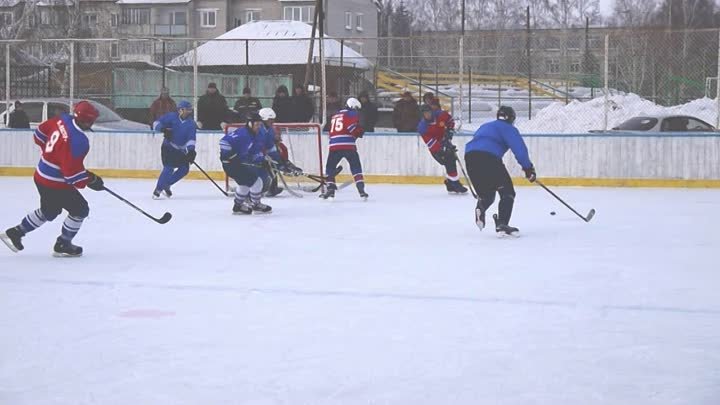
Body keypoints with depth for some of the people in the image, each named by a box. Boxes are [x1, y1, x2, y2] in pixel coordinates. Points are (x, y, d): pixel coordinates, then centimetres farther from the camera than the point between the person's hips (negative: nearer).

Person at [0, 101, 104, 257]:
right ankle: (63, 245, 14)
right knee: (80, 210, 4)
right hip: (55, 184, -9)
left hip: (41, 176, 9)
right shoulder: (78, 141, -30)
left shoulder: (62, 120, -5)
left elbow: (40, 132, 11)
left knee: (49, 211, 28)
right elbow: (72, 172, -29)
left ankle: (15, 232, 36)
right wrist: (91, 180, -15)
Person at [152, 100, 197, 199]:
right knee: (169, 168, -18)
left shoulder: (191, 123, -3)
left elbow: (191, 139, -13)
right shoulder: (171, 117, -10)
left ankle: (166, 185, 18)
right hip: (168, 147, -5)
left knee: (184, 169, 1)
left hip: (181, 150, 5)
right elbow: (156, 124, -7)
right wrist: (163, 129, -28)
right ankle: (158, 190, -7)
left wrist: (191, 150, -29)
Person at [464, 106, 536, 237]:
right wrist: (528, 168, 2)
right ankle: (501, 225, -12)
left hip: (470, 157, 7)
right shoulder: (508, 128, 12)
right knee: (507, 192, 3)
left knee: (486, 192, 24)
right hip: (488, 158, -7)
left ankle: (480, 209, -8)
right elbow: (519, 149, -2)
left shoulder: (485, 126, 35)